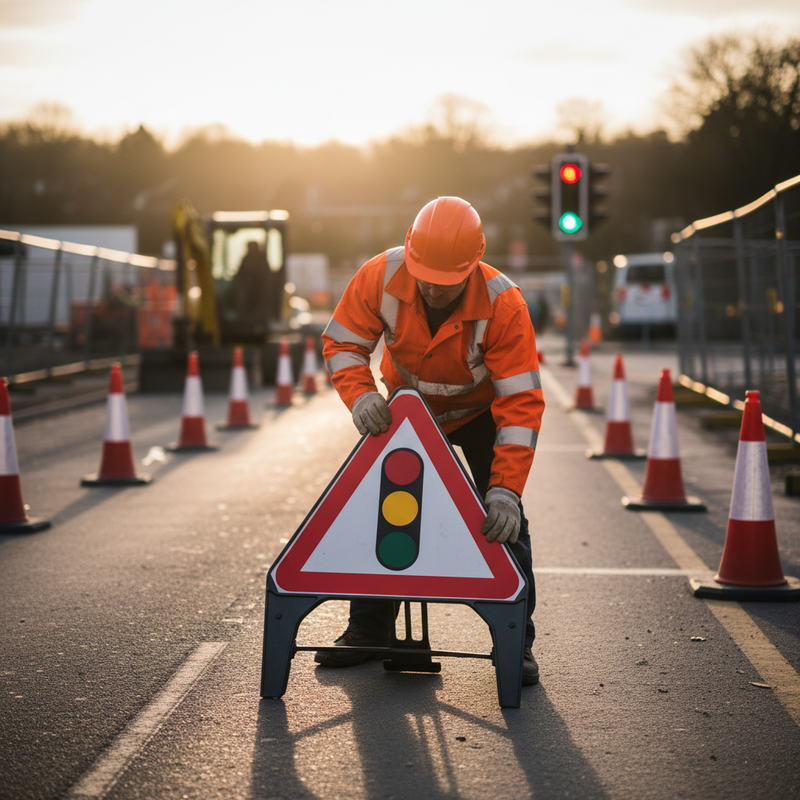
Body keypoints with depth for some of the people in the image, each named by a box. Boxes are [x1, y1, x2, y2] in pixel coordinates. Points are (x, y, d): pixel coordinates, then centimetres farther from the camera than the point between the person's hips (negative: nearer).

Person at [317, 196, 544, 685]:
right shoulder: (380, 277, -30)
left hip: (479, 410, -3)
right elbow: (342, 341, -15)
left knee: (502, 520, -13)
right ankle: (370, 629, 18)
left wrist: (505, 488, -44)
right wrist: (360, 394, -36)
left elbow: (521, 403, -36)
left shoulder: (503, 305, -37)